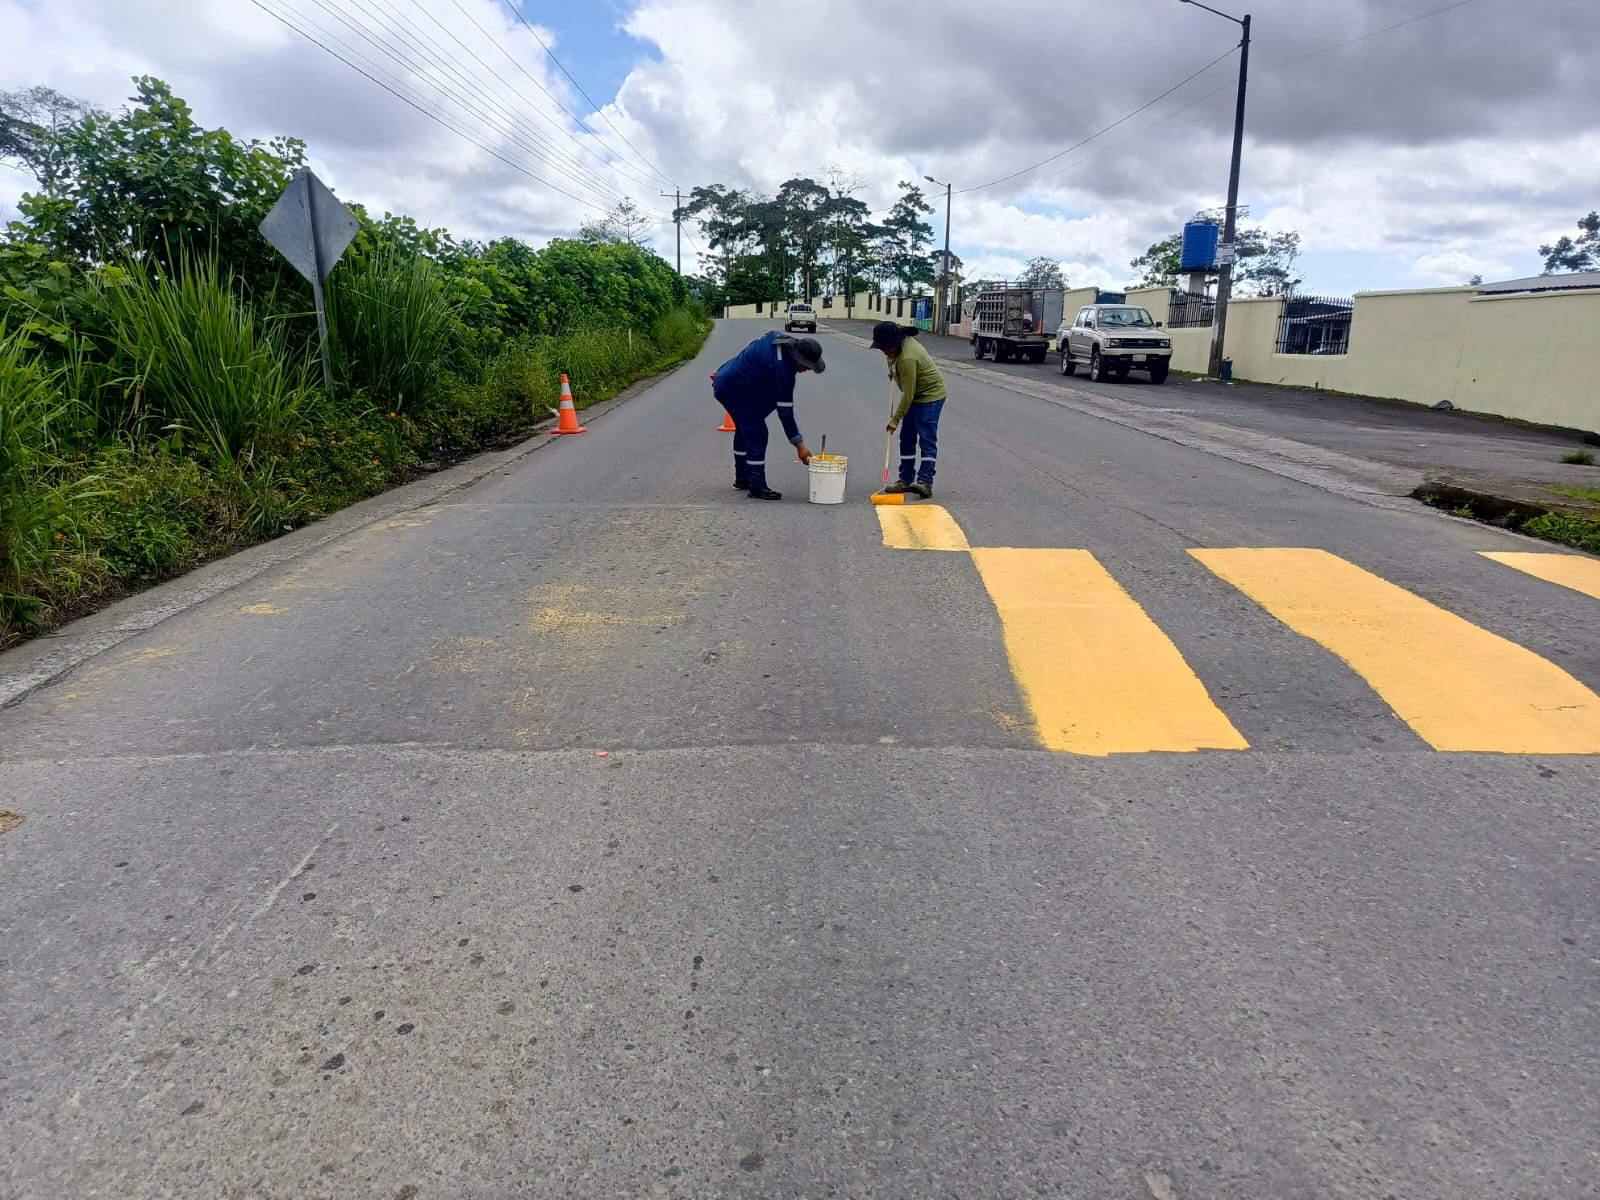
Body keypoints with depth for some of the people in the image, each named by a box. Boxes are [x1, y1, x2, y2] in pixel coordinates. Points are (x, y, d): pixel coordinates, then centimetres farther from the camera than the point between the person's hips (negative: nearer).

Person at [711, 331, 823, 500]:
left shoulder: (777, 338, -2)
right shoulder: (782, 370, -27)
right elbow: (785, 411, -24)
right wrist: (799, 445, -19)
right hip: (738, 392, -11)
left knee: (744, 430, 22)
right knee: (757, 435, -8)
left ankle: (741, 479, 35)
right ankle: (757, 488, -4)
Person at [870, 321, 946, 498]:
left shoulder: (907, 359, -33)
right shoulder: (899, 343, -5)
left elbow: (908, 395, -29)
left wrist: (895, 419, -23)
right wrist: (894, 373, 19)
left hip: (930, 396, -10)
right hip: (915, 396, 10)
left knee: (927, 440, -13)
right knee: (907, 438, 9)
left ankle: (925, 482, -18)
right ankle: (906, 480, 14)